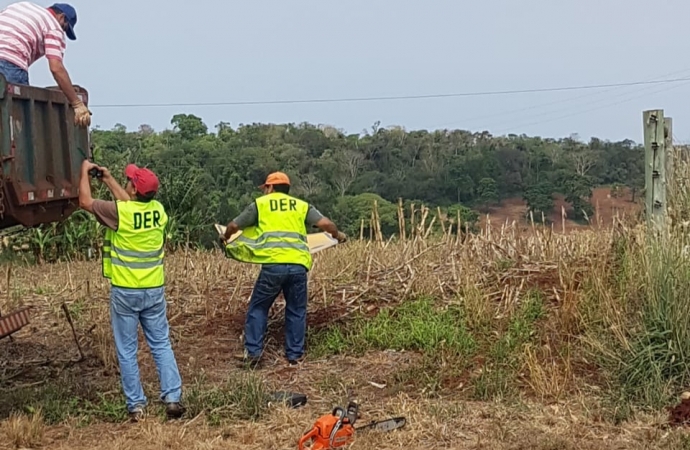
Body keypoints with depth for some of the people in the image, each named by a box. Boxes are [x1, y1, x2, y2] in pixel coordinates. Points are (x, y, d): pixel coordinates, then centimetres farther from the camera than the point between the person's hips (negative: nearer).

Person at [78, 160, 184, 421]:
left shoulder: (119, 212, -15)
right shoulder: (158, 210, -1)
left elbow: (85, 201, 0)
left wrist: (85, 172, 14)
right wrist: (108, 179, 26)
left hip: (125, 292, -4)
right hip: (154, 290, 4)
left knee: (127, 350, 6)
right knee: (161, 345, 10)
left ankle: (136, 405, 9)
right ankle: (172, 399, 4)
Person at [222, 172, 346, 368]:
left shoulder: (259, 204, 15)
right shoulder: (302, 205, 19)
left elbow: (234, 225, 20)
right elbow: (326, 224, 9)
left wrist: (226, 238, 42)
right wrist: (338, 235, 30)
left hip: (273, 264, -2)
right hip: (298, 264, 2)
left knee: (258, 307, 13)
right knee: (296, 311, 14)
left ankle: (253, 352, 9)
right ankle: (295, 355, 16)